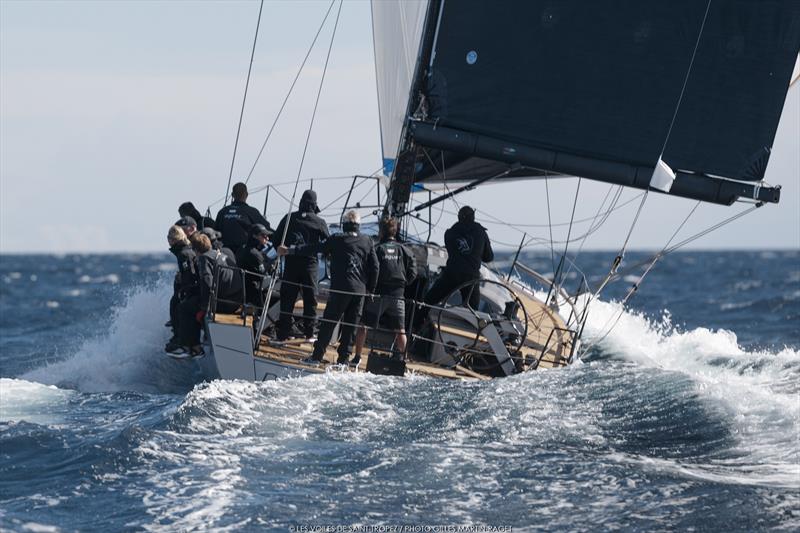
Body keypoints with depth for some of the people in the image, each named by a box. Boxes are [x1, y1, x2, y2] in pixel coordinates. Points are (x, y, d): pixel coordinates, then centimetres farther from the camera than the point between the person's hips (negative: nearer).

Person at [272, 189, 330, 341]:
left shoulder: (289, 218, 3)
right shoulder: (319, 222, -1)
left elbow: (276, 238, 3)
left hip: (291, 261, 1)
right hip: (310, 262, -1)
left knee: (287, 297, 4)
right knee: (310, 298, 7)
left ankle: (283, 333, 1)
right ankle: (309, 333, 8)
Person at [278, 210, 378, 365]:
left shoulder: (337, 239, -2)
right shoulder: (368, 242, 9)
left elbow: (314, 248, -4)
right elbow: (374, 267, 8)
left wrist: (289, 251, -2)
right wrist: (370, 289, 14)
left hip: (341, 287, -4)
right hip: (360, 290, 4)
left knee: (328, 322, 0)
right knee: (350, 326, 10)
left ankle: (317, 356, -2)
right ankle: (343, 358, 8)